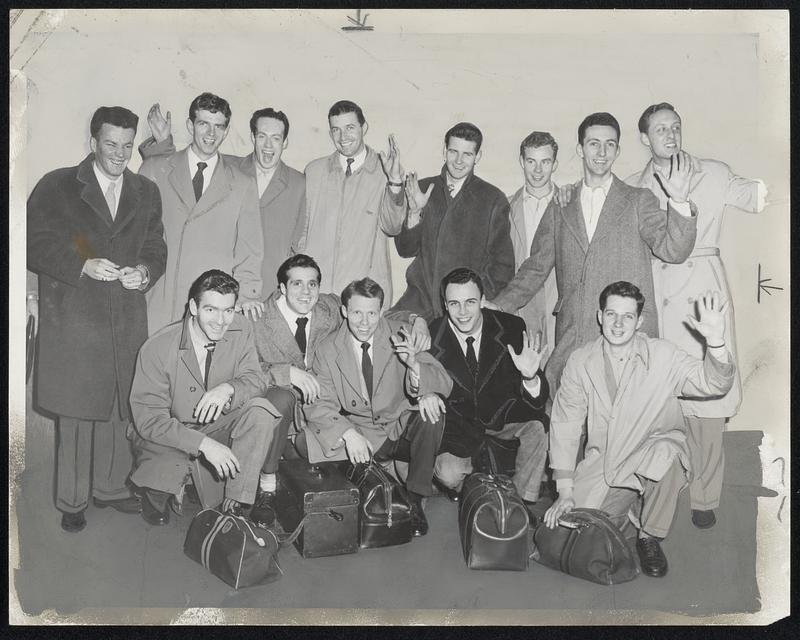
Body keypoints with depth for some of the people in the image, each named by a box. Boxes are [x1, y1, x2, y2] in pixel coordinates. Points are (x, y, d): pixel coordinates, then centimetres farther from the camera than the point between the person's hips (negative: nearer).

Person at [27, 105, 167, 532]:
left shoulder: (146, 193, 14)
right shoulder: (56, 187, 2)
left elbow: (156, 248, 15)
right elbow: (35, 246, -3)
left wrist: (146, 271, -7)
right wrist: (83, 266, -17)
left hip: (127, 319, 3)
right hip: (73, 317, -3)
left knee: (118, 408, 9)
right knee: (75, 412, 1)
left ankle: (111, 486, 25)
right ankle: (72, 500, 14)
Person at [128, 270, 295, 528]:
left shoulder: (240, 330, -10)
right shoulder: (157, 348, -20)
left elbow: (255, 381, -11)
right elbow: (148, 419, -22)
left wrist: (229, 388, -36)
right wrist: (203, 443, -34)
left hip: (220, 425, 3)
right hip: (169, 434, -3)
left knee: (280, 398, -23)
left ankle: (238, 501, -16)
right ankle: (169, 487, 9)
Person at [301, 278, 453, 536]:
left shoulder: (399, 336, -9)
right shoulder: (328, 350, -6)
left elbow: (444, 386, -14)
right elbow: (318, 404, -12)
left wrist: (414, 365, -36)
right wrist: (348, 433, -31)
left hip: (400, 430, 0)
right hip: (358, 436, 0)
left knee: (431, 412, -30)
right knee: (306, 441, -24)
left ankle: (414, 500, -14)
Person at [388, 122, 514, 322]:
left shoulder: (493, 199, 3)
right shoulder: (421, 190, 11)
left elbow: (503, 265, 5)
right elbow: (405, 250, 10)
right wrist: (414, 213, -6)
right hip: (420, 299, 2)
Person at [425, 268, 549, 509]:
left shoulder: (510, 328, -16)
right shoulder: (431, 337, -16)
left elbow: (539, 400, -16)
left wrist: (530, 377, -40)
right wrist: (424, 394, -25)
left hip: (505, 416, 1)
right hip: (458, 424, 0)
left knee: (538, 425, -29)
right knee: (449, 475, -25)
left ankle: (523, 502, -6)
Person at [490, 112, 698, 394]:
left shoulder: (639, 201, 7)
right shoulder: (560, 207, 14)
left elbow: (672, 250, -6)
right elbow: (536, 268, 17)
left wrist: (680, 201, -22)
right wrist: (497, 307, 7)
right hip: (570, 340, 2)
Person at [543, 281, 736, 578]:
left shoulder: (662, 356, -9)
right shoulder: (581, 361, -5)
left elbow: (713, 383, -19)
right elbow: (564, 423, -3)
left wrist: (715, 341, -40)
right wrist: (565, 492, -7)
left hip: (654, 450, -2)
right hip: (602, 463, 2)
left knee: (665, 454, -37)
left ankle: (650, 537, -9)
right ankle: (624, 509, 21)